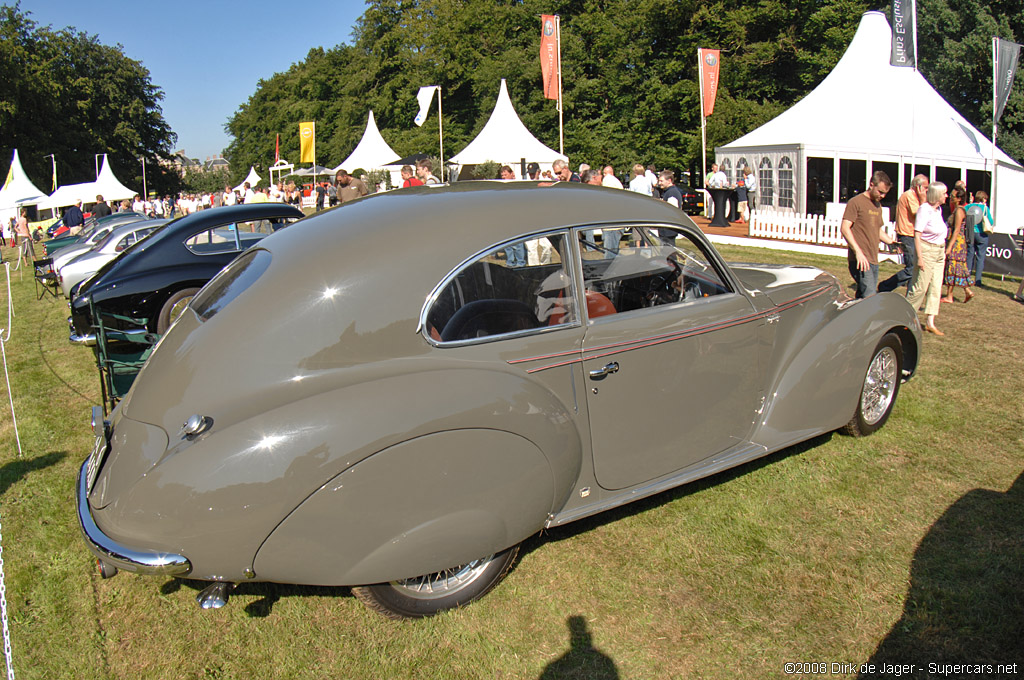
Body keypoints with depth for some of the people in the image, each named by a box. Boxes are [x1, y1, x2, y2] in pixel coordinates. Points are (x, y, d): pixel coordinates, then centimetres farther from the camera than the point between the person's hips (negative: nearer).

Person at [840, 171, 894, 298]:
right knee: (870, 297, -16)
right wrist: (858, 251, -22)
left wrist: (893, 242, 14)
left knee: (862, 298, 7)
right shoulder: (856, 202, -5)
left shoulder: (878, 205, 21)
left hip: (873, 260, 8)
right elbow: (845, 228, -14)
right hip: (860, 259, -8)